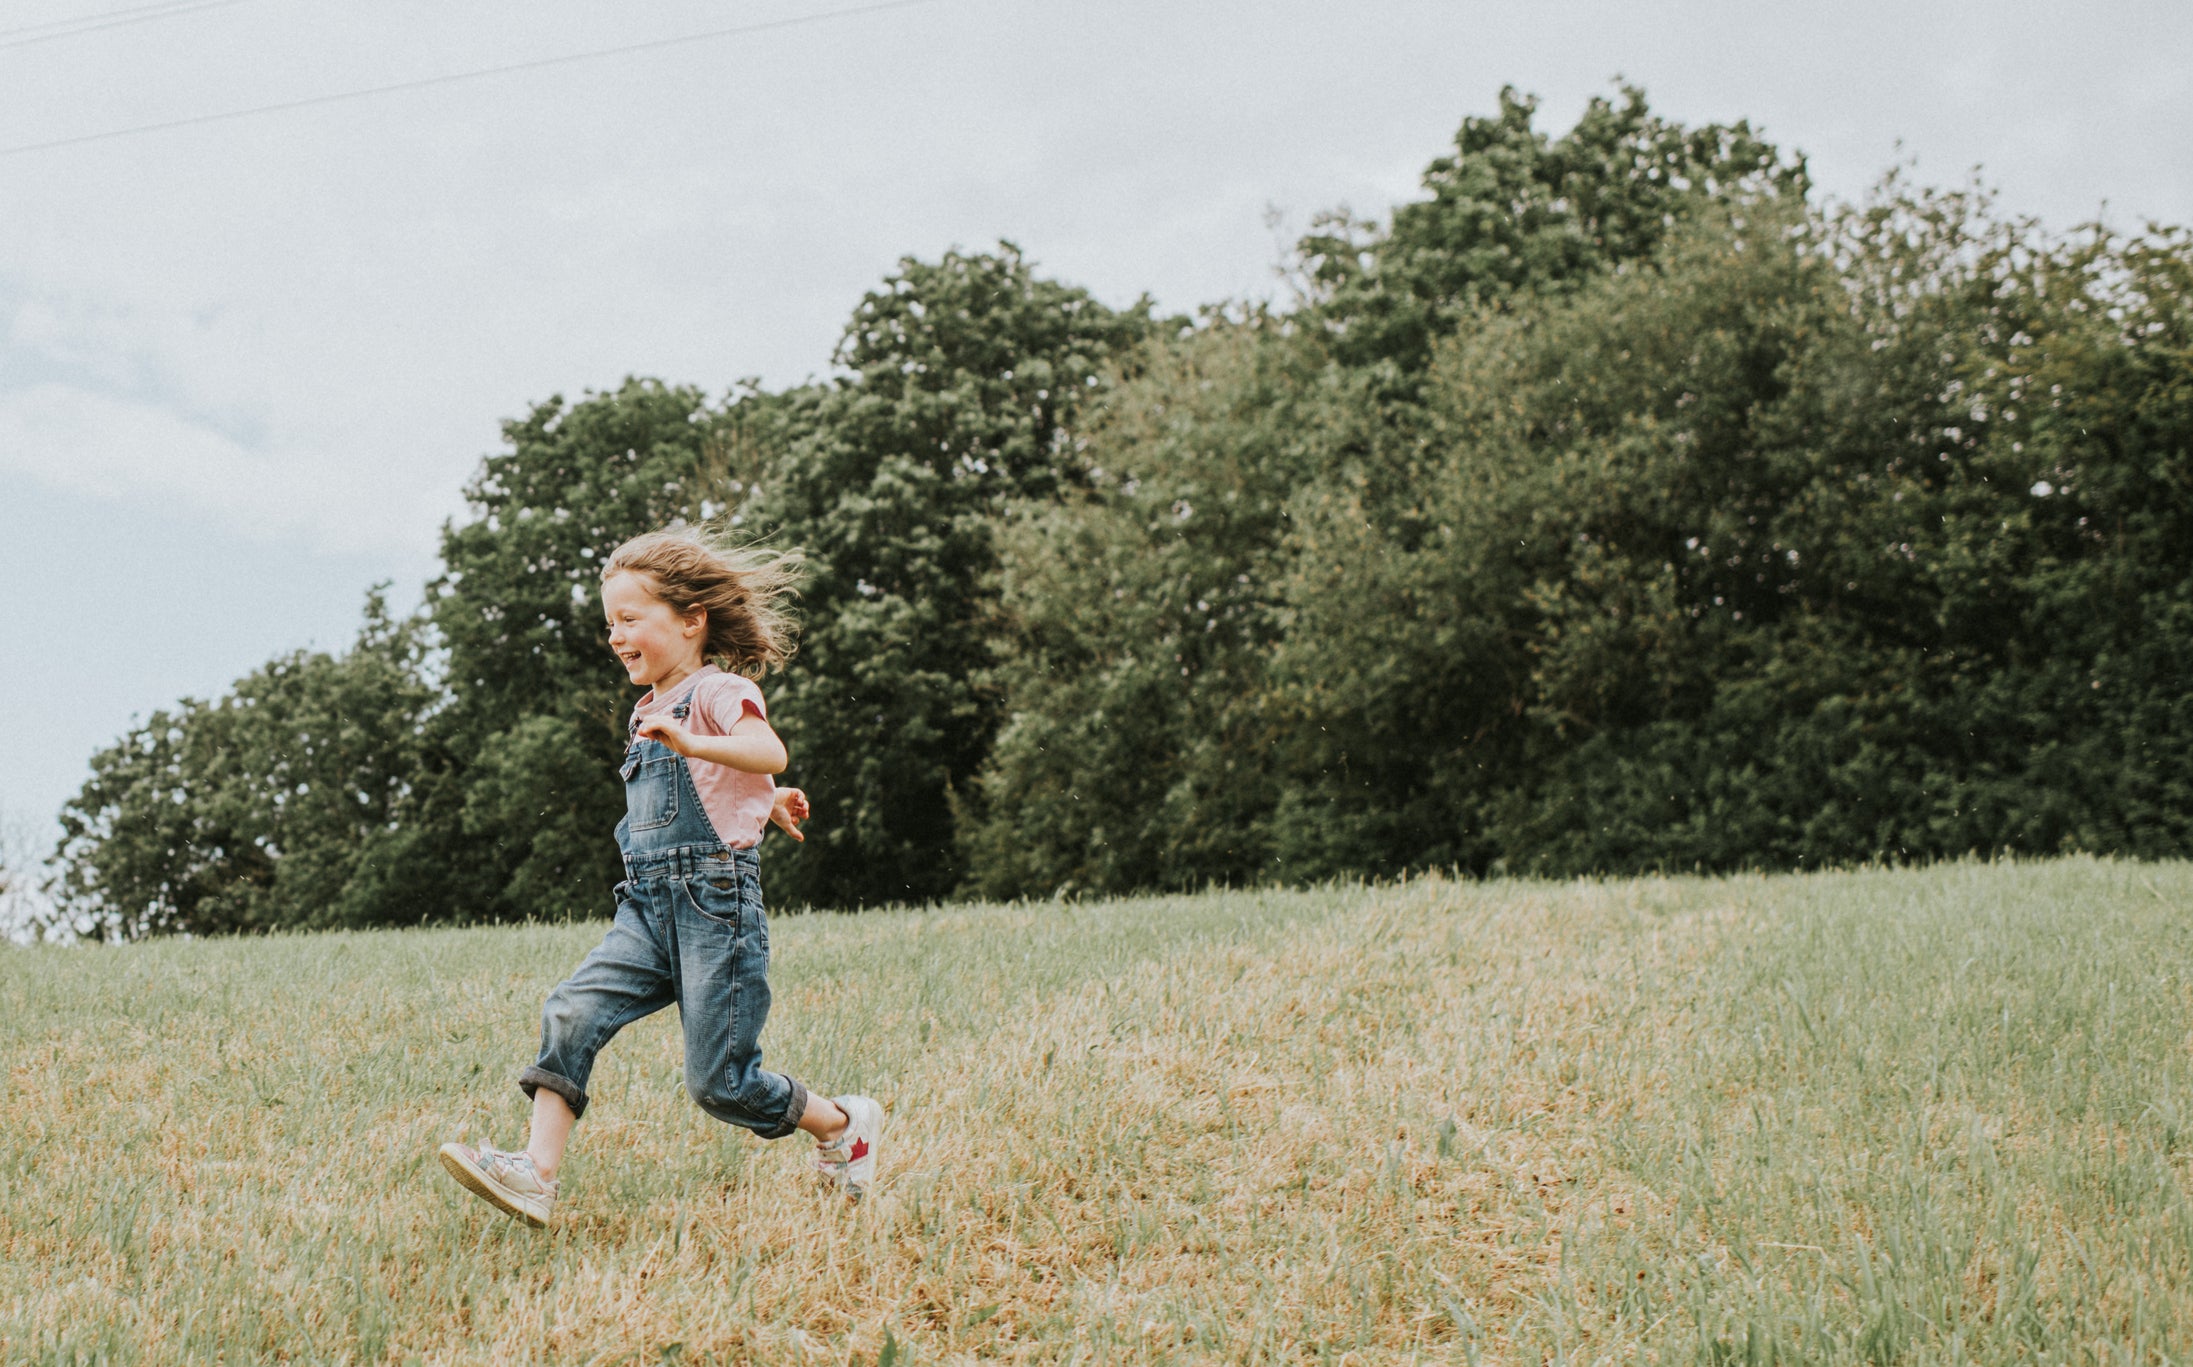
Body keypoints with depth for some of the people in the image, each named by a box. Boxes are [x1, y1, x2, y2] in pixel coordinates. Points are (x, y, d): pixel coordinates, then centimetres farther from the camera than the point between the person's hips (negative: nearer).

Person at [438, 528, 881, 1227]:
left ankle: (845, 1126, 18)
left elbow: (768, 755, -29)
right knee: (572, 1013, -13)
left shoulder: (719, 691, -7)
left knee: (721, 1080, -5)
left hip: (715, 902, -8)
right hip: (647, 909, 8)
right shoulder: (651, 711, 20)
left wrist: (690, 743, -44)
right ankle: (537, 1173, -16)